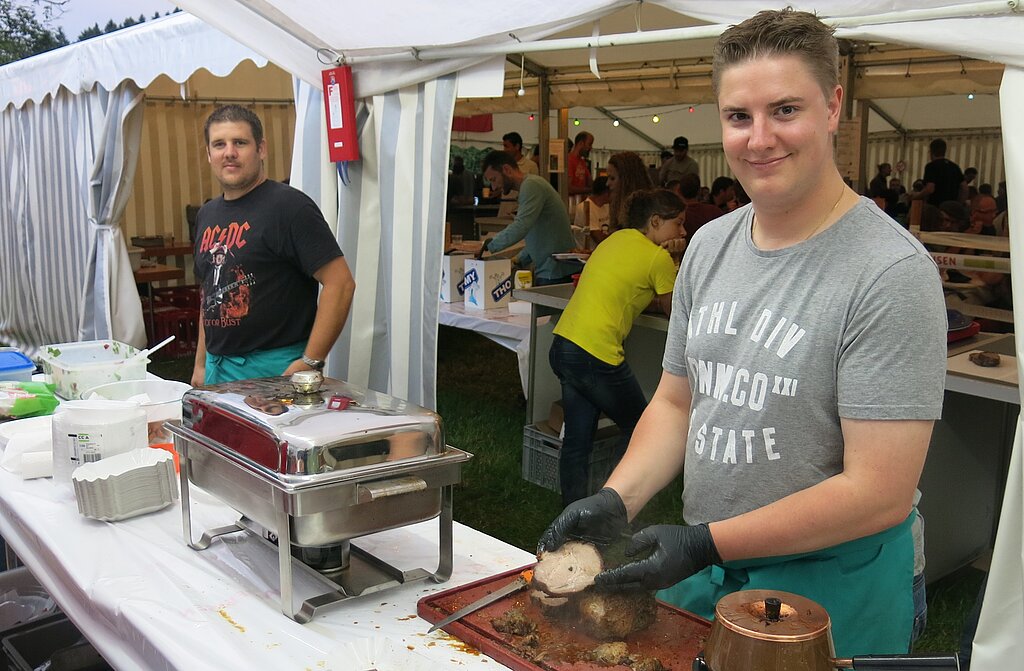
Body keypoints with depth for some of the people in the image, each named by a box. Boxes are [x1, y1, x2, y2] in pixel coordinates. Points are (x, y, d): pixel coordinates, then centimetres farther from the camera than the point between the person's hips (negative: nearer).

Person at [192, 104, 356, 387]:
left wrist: (310, 363, -20)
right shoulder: (207, 214, 13)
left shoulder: (288, 205, -12)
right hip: (218, 368, 7)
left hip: (275, 370, -7)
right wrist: (201, 362, 17)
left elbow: (340, 283, -18)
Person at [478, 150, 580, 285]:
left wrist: (489, 245, -16)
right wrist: (518, 261, 14)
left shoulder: (531, 185, -12)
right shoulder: (530, 185, 20)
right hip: (548, 272, 10)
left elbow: (520, 228, -26)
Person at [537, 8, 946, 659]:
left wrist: (708, 543, -23)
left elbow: (878, 494, -23)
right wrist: (617, 499, -8)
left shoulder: (892, 271, -21)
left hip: (829, 581, -6)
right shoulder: (709, 246, 2)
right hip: (701, 567, 7)